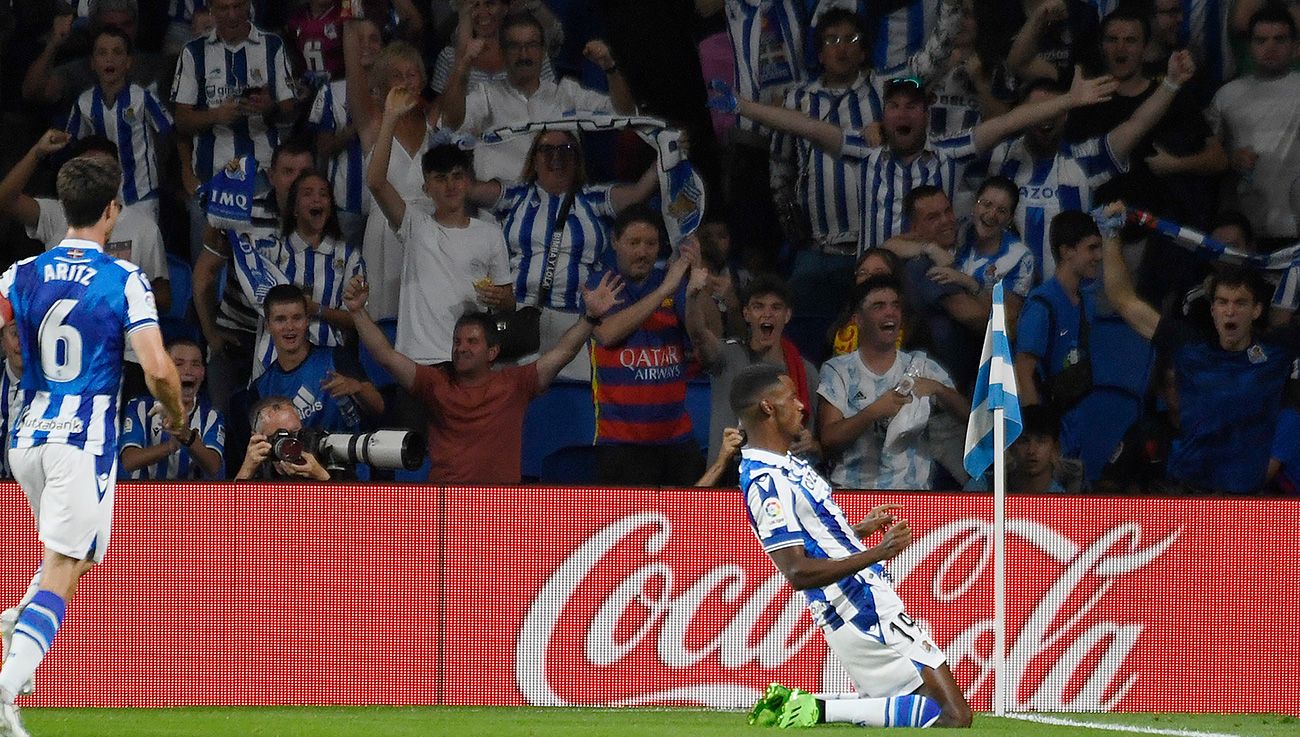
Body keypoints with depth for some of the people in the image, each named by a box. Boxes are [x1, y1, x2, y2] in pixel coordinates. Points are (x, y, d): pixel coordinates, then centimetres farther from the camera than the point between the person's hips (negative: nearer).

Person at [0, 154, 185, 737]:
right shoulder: (124, 280, -7)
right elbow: (158, 369, -13)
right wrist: (176, 416, 7)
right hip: (85, 440, -5)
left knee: (67, 555, 27)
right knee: (62, 573, -7)